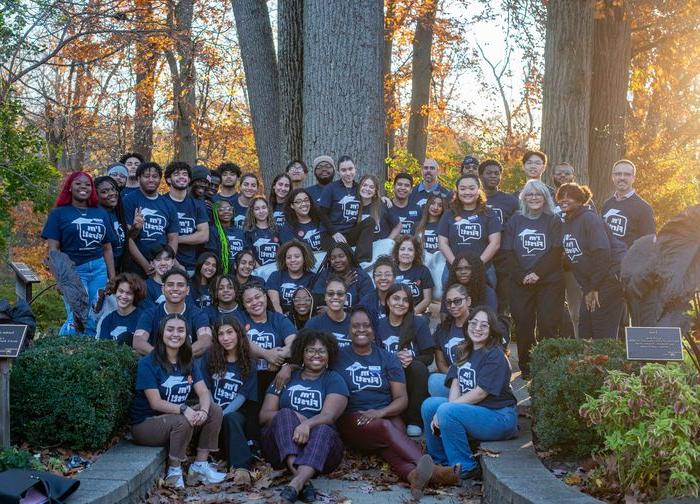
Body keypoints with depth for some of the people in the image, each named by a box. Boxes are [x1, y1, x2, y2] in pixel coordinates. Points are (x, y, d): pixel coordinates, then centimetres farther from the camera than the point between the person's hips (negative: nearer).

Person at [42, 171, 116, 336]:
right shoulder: (59, 213, 4)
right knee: (77, 319, -15)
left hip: (98, 270, 4)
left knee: (95, 321, 2)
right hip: (72, 271, -4)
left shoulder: (101, 214, 15)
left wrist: (112, 278, 10)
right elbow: (53, 249, -2)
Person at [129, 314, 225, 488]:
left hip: (176, 416, 7)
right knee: (182, 421, -34)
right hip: (145, 423, -7)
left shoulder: (188, 363, 7)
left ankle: (200, 466, -9)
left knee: (215, 410, -12)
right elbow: (156, 403, -21)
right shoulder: (148, 363, -13)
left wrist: (203, 411, -27)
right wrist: (184, 409, -35)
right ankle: (173, 472, -15)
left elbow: (204, 393, -5)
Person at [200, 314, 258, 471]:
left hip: (237, 414, 0)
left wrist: (222, 414, -20)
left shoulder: (248, 366, 6)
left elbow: (241, 397, -4)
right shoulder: (209, 358, 7)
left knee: (231, 418, -35)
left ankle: (241, 466, -38)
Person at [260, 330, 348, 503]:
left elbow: (329, 415, -10)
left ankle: (296, 483, -56)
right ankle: (304, 481, -46)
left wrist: (308, 424, -32)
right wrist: (293, 417, -14)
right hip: (280, 447, 1)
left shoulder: (334, 380, 9)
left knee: (323, 430, -32)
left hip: (322, 444, -1)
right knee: (286, 415, -27)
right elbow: (264, 415, 6)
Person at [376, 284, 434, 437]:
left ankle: (415, 421, -21)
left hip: (414, 376, 0)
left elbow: (428, 357, -1)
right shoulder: (379, 325, 6)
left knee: (418, 367, -33)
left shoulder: (419, 323, 4)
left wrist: (412, 360, -23)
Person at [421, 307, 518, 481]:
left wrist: (446, 408, -18)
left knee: (447, 411, -28)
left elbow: (480, 393, -19)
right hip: (472, 410, 8)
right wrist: (447, 406, -16)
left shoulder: (495, 356, -13)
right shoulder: (465, 352, 13)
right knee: (429, 405, -7)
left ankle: (467, 468, -16)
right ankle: (439, 461, 5)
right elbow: (455, 384, 4)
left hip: (500, 416, -8)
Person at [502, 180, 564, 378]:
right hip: (520, 283, 2)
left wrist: (537, 273, -15)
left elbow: (556, 252, -4)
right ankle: (525, 367, 7)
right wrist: (522, 276, -11)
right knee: (523, 324, -1)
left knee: (548, 325, -6)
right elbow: (508, 253, 3)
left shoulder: (553, 221, 6)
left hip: (549, 281, -1)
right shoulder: (515, 221, 11)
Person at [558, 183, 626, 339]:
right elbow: (573, 262, 10)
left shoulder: (590, 218, -14)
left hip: (611, 273, -9)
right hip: (591, 282, 9)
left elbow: (602, 252, -22)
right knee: (584, 325, 8)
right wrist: (586, 289, 0)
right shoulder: (565, 225, 11)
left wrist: (594, 287, -17)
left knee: (603, 332, -7)